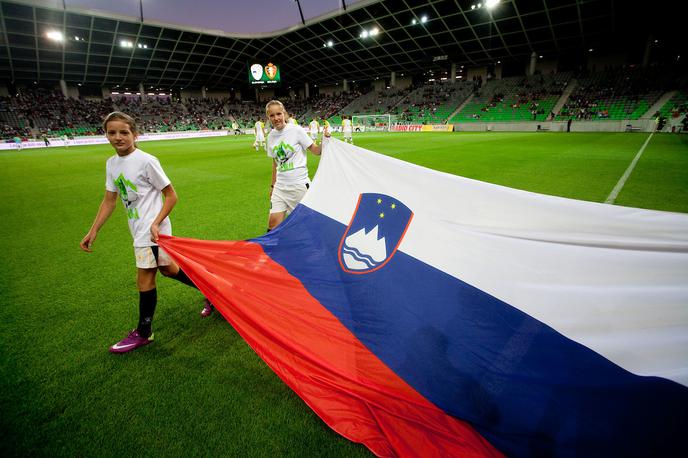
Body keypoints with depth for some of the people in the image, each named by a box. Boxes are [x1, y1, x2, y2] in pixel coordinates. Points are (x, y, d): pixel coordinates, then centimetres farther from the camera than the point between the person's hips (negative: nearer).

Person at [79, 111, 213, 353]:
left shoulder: (146, 161, -14)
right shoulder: (111, 164, 8)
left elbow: (171, 195, -12)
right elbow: (109, 200, 15)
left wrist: (155, 223, -21)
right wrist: (93, 231, 12)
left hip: (152, 228, -8)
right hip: (138, 228, 8)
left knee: (144, 279, -1)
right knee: (168, 269, 16)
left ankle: (143, 333, 17)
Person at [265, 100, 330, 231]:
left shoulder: (296, 130, -7)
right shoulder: (271, 136, 7)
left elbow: (316, 150, -5)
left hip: (299, 184, -4)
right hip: (280, 186, 4)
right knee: (273, 224, -1)